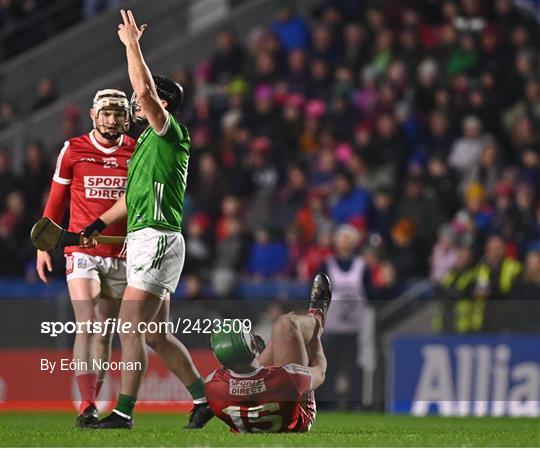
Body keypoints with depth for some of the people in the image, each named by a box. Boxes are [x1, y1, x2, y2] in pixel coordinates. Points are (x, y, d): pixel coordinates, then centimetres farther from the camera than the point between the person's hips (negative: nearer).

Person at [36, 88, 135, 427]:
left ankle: (92, 404, 12)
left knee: (105, 333, 5)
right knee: (87, 325, -15)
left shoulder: (137, 153, 4)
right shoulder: (73, 150, 1)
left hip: (121, 256, 2)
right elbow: (56, 200, 10)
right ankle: (87, 407, -19)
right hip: (82, 253, -2)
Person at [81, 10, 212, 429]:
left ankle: (124, 412, -13)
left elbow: (145, 91, -23)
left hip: (157, 241, -10)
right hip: (142, 242, 10)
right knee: (156, 334, 12)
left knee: (130, 328, -12)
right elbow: (133, 194, 28)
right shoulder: (148, 141, 21)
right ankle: (203, 398, 19)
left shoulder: (171, 134, -8)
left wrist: (132, 44, -16)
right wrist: (100, 223, 20)